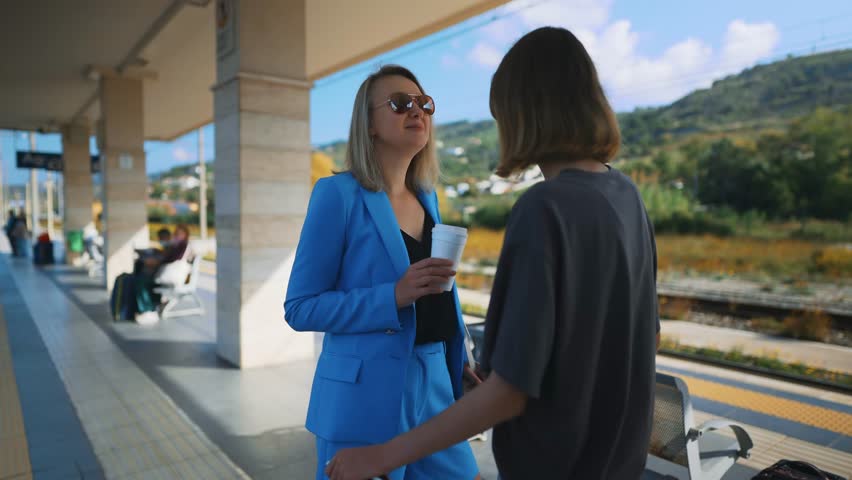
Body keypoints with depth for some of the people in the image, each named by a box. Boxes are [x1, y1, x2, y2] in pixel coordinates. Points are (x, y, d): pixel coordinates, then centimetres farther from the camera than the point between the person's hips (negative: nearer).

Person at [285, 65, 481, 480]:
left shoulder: (426, 198, 8)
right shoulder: (339, 193, -11)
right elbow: (301, 308, -12)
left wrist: (457, 361, 8)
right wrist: (394, 296, -23)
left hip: (433, 387, 6)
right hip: (366, 395, -6)